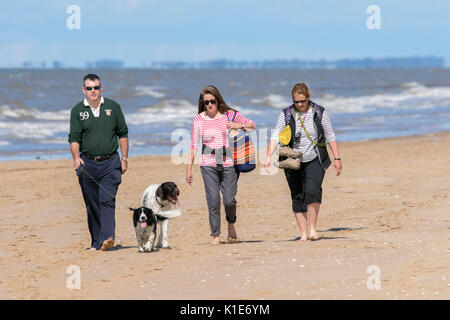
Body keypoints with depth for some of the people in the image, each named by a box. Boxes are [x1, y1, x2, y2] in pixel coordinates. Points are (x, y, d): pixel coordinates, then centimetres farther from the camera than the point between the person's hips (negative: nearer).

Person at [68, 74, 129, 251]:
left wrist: (124, 158, 6)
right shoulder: (77, 110, 4)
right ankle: (96, 242, 13)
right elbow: (74, 137, -1)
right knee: (92, 205, 5)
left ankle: (108, 238, -25)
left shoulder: (113, 107, 5)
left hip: (110, 163, -1)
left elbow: (123, 133, 11)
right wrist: (76, 157, -19)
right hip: (87, 163, 1)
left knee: (107, 200, -16)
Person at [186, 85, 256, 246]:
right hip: (208, 164, 0)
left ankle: (231, 224, 23)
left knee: (229, 199, -7)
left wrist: (239, 125, -9)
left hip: (229, 163, 0)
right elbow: (194, 145, 6)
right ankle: (215, 235, 5)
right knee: (213, 200, -6)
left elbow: (252, 125, 11)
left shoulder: (229, 115, 3)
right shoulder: (199, 120, 5)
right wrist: (189, 168, 3)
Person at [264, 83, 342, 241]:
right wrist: (269, 156, -19)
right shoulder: (286, 115, 1)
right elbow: (275, 136, -6)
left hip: (314, 161, -1)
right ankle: (303, 233, 9)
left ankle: (312, 228, -12)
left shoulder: (320, 113, 1)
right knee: (298, 197, 1)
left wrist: (337, 158, 4)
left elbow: (330, 136, 7)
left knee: (312, 191, -22)